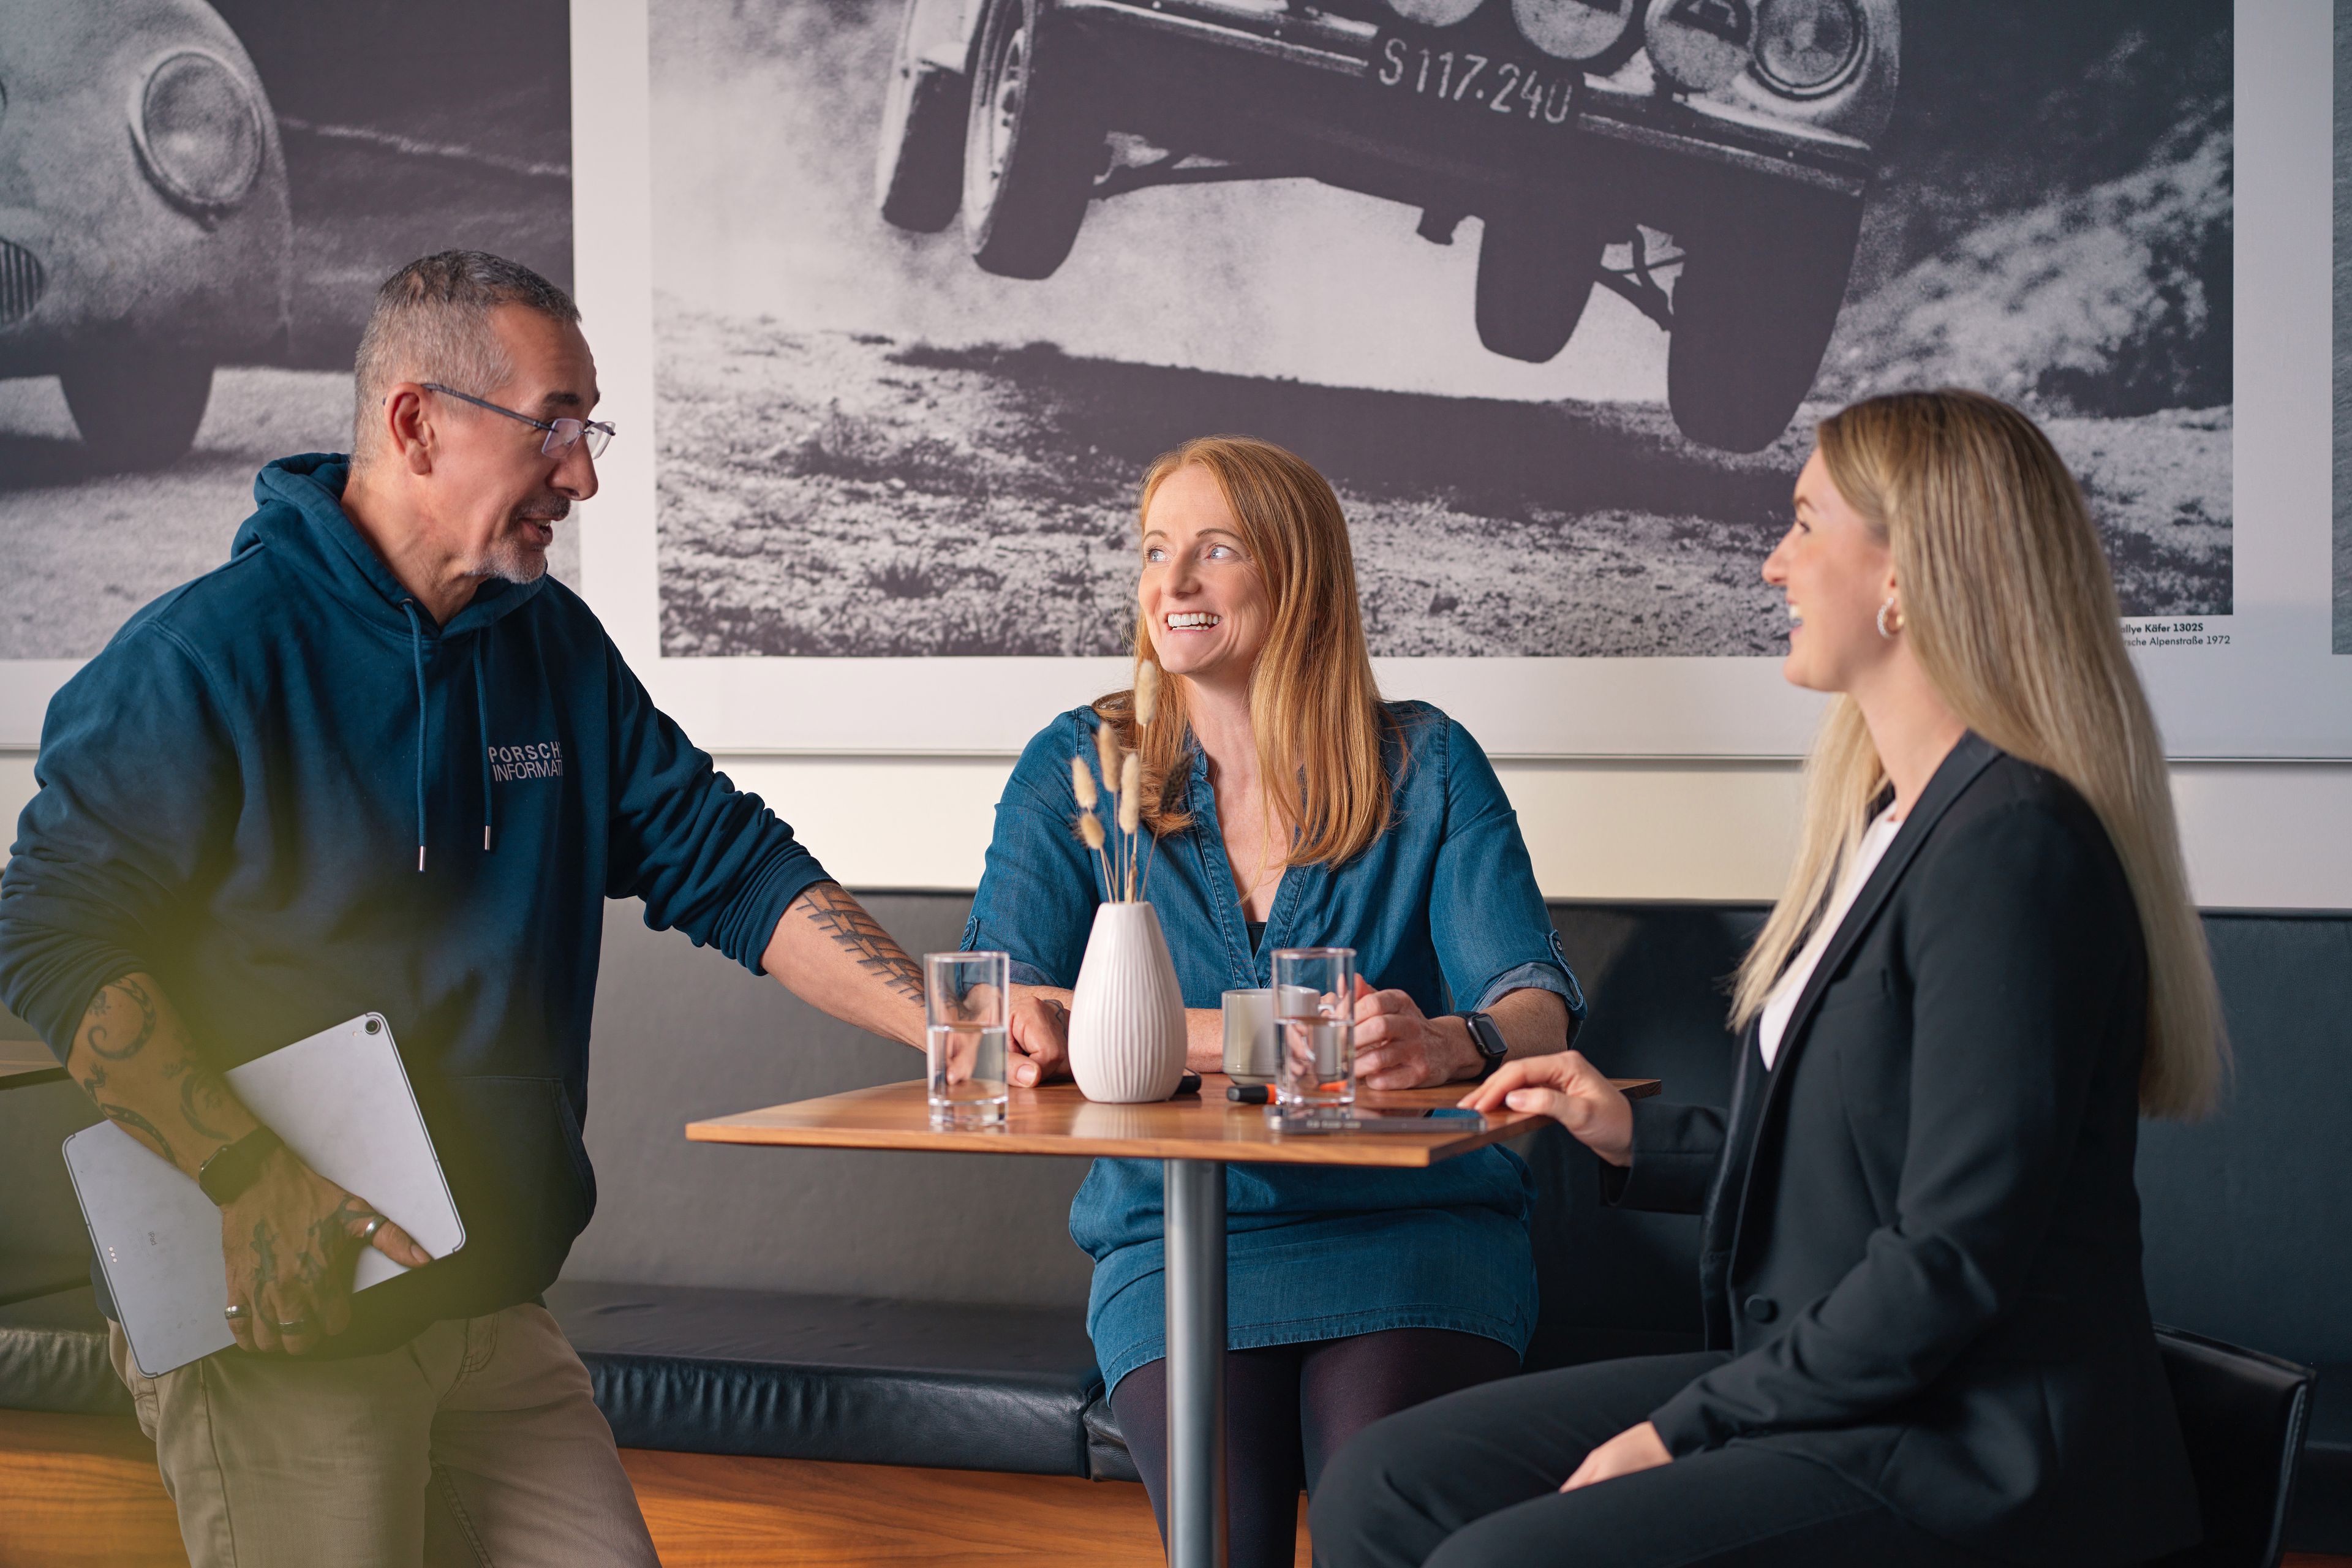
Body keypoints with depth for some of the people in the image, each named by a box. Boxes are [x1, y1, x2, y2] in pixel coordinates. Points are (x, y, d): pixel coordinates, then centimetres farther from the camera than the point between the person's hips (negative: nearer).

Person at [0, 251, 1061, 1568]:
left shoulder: (556, 647, 10)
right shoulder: (206, 658, -11)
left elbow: (727, 863, 10)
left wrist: (943, 1025, -4)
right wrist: (251, 1177, -22)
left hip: (496, 1307, 6)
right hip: (278, 1317, -6)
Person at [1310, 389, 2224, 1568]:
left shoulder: (2012, 850, -19)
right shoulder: (1897, 820, 14)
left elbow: (1952, 1261, -22)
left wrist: (1683, 1428, -16)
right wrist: (1639, 1140, 20)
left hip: (1976, 1453, -10)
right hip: (1838, 1389, 10)